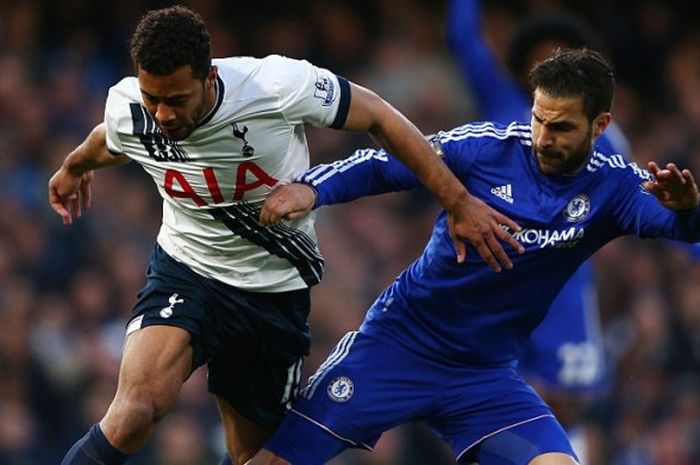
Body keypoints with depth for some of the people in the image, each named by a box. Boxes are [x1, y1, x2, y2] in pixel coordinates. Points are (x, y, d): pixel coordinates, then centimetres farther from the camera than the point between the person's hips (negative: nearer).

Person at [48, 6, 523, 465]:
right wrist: (74, 168, 34)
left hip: (276, 290, 0)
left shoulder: (278, 85, -27)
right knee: (137, 407, -27)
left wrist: (458, 202, -11)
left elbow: (378, 116, -11)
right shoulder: (126, 110, -17)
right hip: (185, 269, 0)